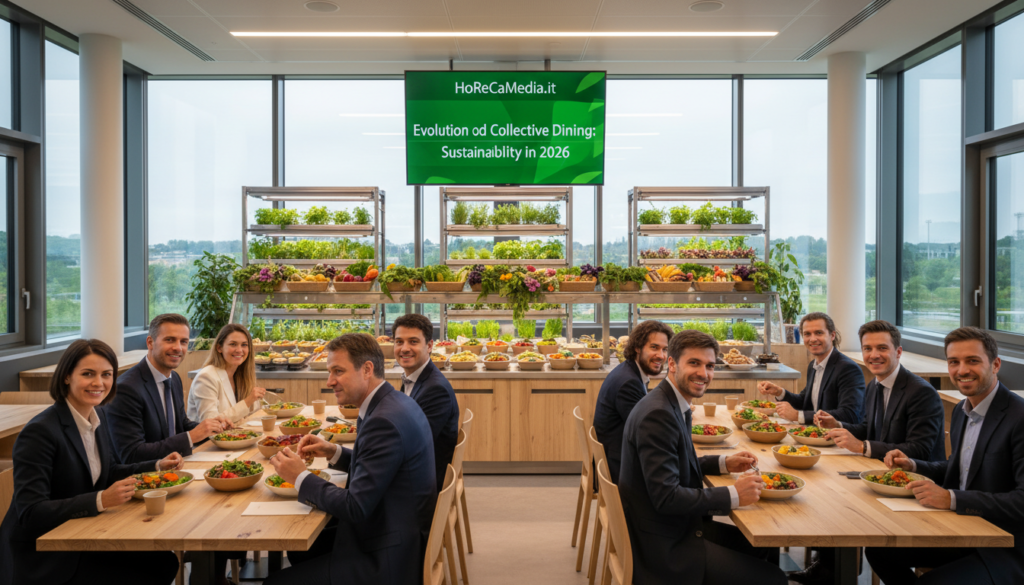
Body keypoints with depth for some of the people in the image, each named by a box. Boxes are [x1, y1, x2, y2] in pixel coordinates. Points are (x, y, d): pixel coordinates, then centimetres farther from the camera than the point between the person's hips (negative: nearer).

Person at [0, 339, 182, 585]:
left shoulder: (97, 415, 3)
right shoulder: (40, 432, -21)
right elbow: (29, 513, -25)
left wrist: (158, 466, 5)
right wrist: (101, 500, -32)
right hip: (42, 560, -8)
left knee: (163, 563, -7)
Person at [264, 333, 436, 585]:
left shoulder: (385, 421, -25)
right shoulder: (397, 403, 5)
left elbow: (356, 508, -23)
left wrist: (300, 477, -13)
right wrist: (334, 452, 7)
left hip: (386, 558, -10)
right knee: (299, 549, 21)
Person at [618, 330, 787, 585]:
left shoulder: (674, 405, 6)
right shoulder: (657, 414, -25)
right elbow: (665, 496, -27)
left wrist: (724, 463, 9)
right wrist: (733, 495, -20)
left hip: (678, 524, 10)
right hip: (665, 545, -10)